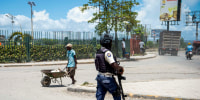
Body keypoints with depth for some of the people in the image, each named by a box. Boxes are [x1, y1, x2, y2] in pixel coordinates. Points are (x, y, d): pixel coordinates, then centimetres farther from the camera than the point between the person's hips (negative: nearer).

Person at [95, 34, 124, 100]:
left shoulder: (98, 52, 10)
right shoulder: (107, 52, -18)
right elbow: (113, 64, -28)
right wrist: (121, 68, -9)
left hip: (99, 76, 9)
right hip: (107, 78, -8)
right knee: (117, 94, 9)